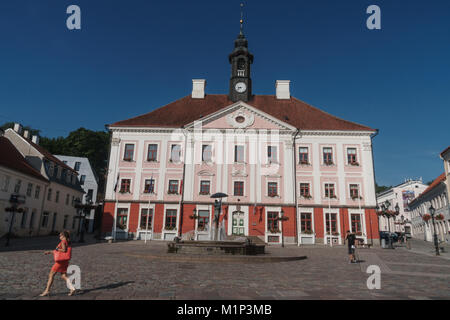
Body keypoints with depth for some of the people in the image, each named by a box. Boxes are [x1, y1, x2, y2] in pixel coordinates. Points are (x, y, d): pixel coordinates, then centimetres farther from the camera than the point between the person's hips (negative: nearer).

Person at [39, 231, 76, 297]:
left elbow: (64, 250, -23)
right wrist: (49, 252, 27)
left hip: (60, 261, -8)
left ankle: (47, 291, 11)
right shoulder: (67, 242, 18)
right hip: (65, 262, 8)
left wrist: (57, 249, -10)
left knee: (51, 275, 5)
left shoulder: (63, 242, -9)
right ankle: (72, 288, -8)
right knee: (64, 276, 5)